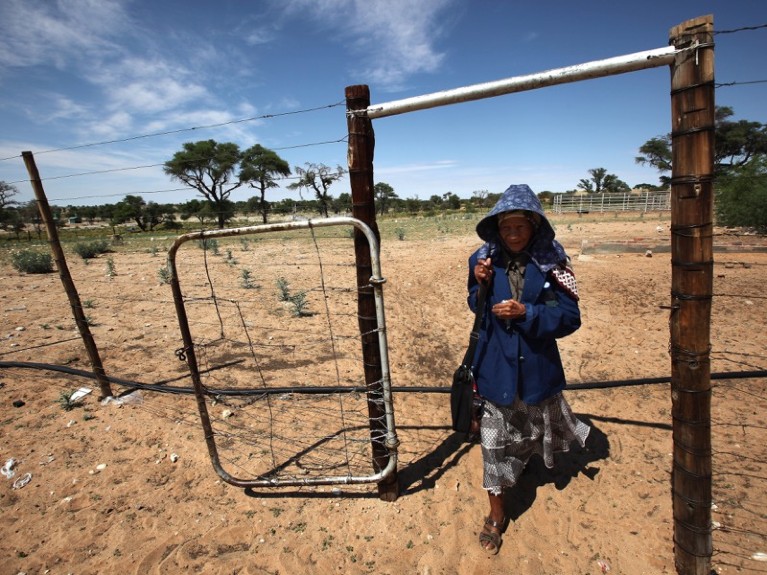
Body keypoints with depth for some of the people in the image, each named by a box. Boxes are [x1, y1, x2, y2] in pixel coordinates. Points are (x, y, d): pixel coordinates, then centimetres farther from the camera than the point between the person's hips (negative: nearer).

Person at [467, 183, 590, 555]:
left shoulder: (550, 262, -13)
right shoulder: (485, 259, -9)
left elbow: (570, 318, -13)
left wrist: (525, 312, -26)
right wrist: (481, 285, -17)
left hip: (537, 366, 1)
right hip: (495, 367, 0)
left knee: (538, 425, 28)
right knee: (494, 442, 7)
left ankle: (537, 455, 64)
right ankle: (496, 515, 30)